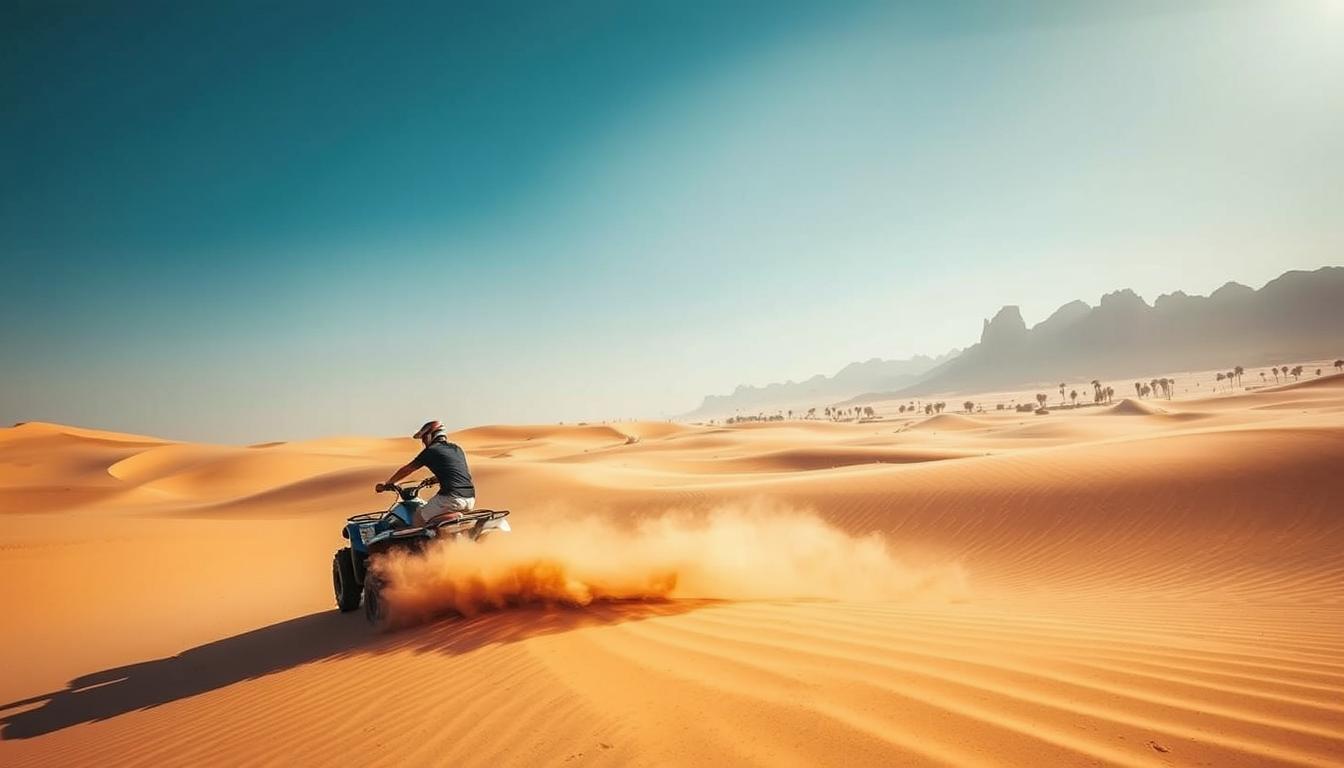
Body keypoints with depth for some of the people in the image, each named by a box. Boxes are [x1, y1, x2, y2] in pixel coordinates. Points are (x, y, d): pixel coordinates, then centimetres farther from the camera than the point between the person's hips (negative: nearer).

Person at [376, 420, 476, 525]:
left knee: (419, 517, 13)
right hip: (471, 500, 6)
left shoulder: (431, 451, 3)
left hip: (452, 498, -6)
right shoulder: (457, 449, 20)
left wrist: (386, 484, 27)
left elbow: (406, 470, 14)